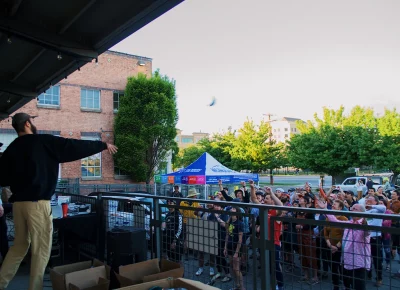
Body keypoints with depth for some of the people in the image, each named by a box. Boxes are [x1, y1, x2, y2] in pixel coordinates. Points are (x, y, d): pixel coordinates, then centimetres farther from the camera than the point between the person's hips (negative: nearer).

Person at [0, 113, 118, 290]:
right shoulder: (44, 142, -7)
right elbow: (75, 146, -5)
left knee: (20, 245, 21)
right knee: (41, 248, 4)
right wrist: (103, 145, 4)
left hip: (18, 202, 7)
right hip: (37, 203, -7)